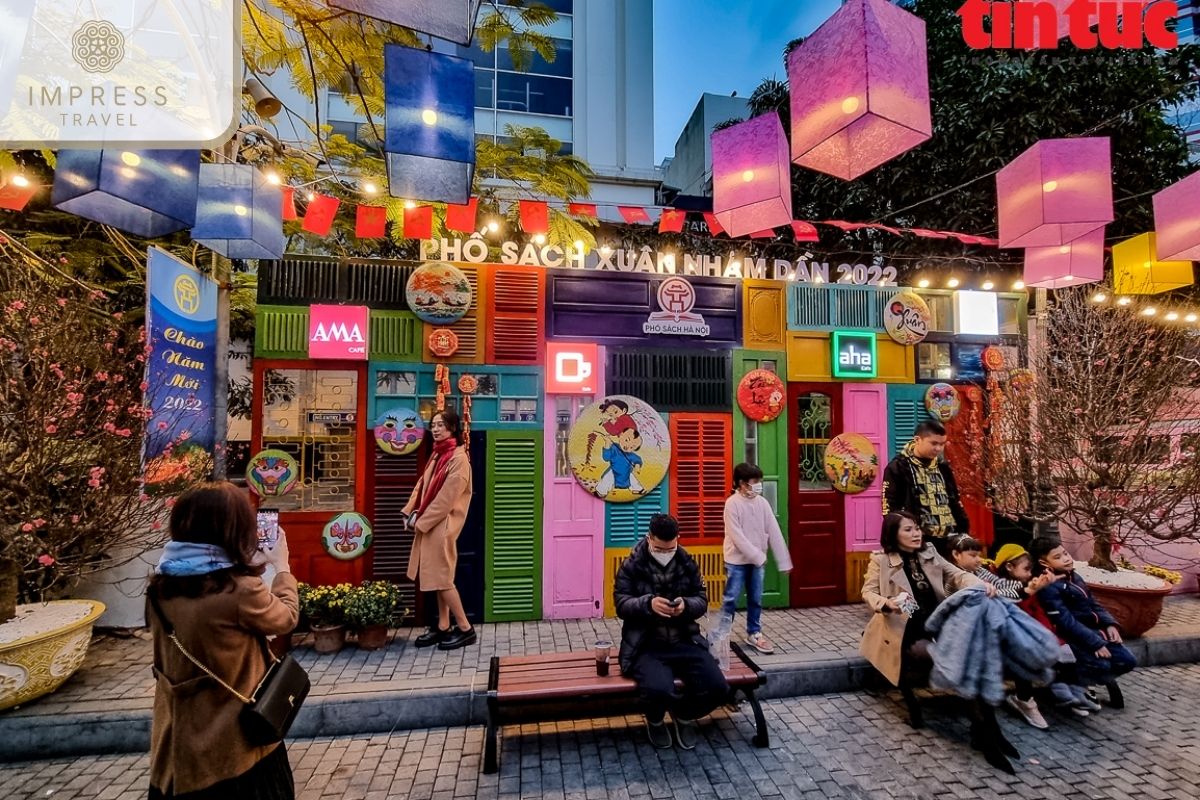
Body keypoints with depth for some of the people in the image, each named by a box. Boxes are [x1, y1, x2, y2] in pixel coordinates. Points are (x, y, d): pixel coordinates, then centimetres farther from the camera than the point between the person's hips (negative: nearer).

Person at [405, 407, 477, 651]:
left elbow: (447, 498, -19)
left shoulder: (458, 458, -16)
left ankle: (466, 629, 9)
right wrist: (410, 512, 2)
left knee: (442, 577, -3)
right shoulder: (438, 455, 12)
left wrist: (421, 521, -14)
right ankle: (443, 628, 24)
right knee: (438, 576, 13)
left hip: (442, 525, -8)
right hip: (430, 524, 8)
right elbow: (422, 485, 14)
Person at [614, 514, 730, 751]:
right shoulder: (631, 566, -4)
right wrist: (648, 603, -28)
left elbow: (702, 601, 6)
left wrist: (686, 605, -18)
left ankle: (684, 715, 20)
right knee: (659, 689, -31)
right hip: (646, 646, -3)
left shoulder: (688, 564, 6)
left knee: (718, 689, -16)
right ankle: (655, 721, 10)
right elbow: (621, 604, -9)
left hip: (684, 642, 4)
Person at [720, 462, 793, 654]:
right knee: (731, 599, 0)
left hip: (757, 560, 5)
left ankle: (754, 634, 29)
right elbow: (737, 536, -18)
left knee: (756, 599, 14)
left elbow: (774, 533, 2)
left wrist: (784, 561, 2)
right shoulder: (732, 503, -15)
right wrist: (758, 556, -17)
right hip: (736, 560, -5)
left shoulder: (762, 502, 1)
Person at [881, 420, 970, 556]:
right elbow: (890, 506, -9)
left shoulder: (943, 467, 14)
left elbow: (954, 502, 21)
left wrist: (964, 532, 15)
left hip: (947, 540, 7)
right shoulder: (898, 467, -6)